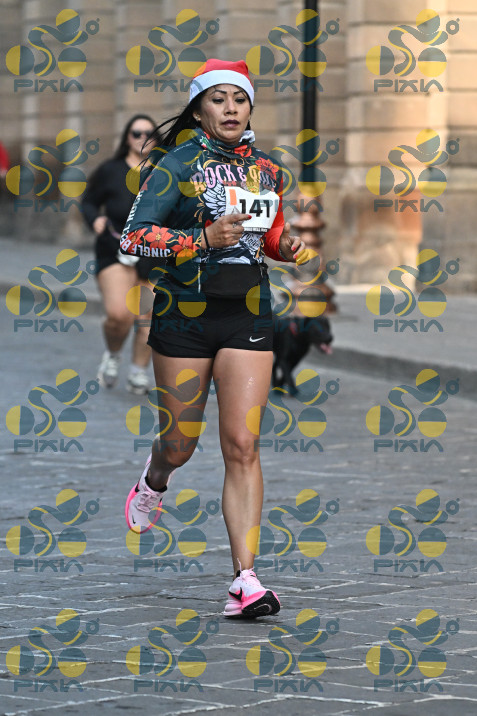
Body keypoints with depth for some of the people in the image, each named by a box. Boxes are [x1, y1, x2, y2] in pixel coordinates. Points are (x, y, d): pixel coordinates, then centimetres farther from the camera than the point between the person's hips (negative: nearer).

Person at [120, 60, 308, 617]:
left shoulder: (265, 169, 9)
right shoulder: (177, 165, -5)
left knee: (242, 445, -9)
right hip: (184, 315, -2)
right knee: (180, 444, 8)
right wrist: (203, 239, -22)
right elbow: (132, 237, -10)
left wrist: (284, 246, 2)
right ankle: (154, 482, 47)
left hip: (247, 318, 2)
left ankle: (244, 579, -12)